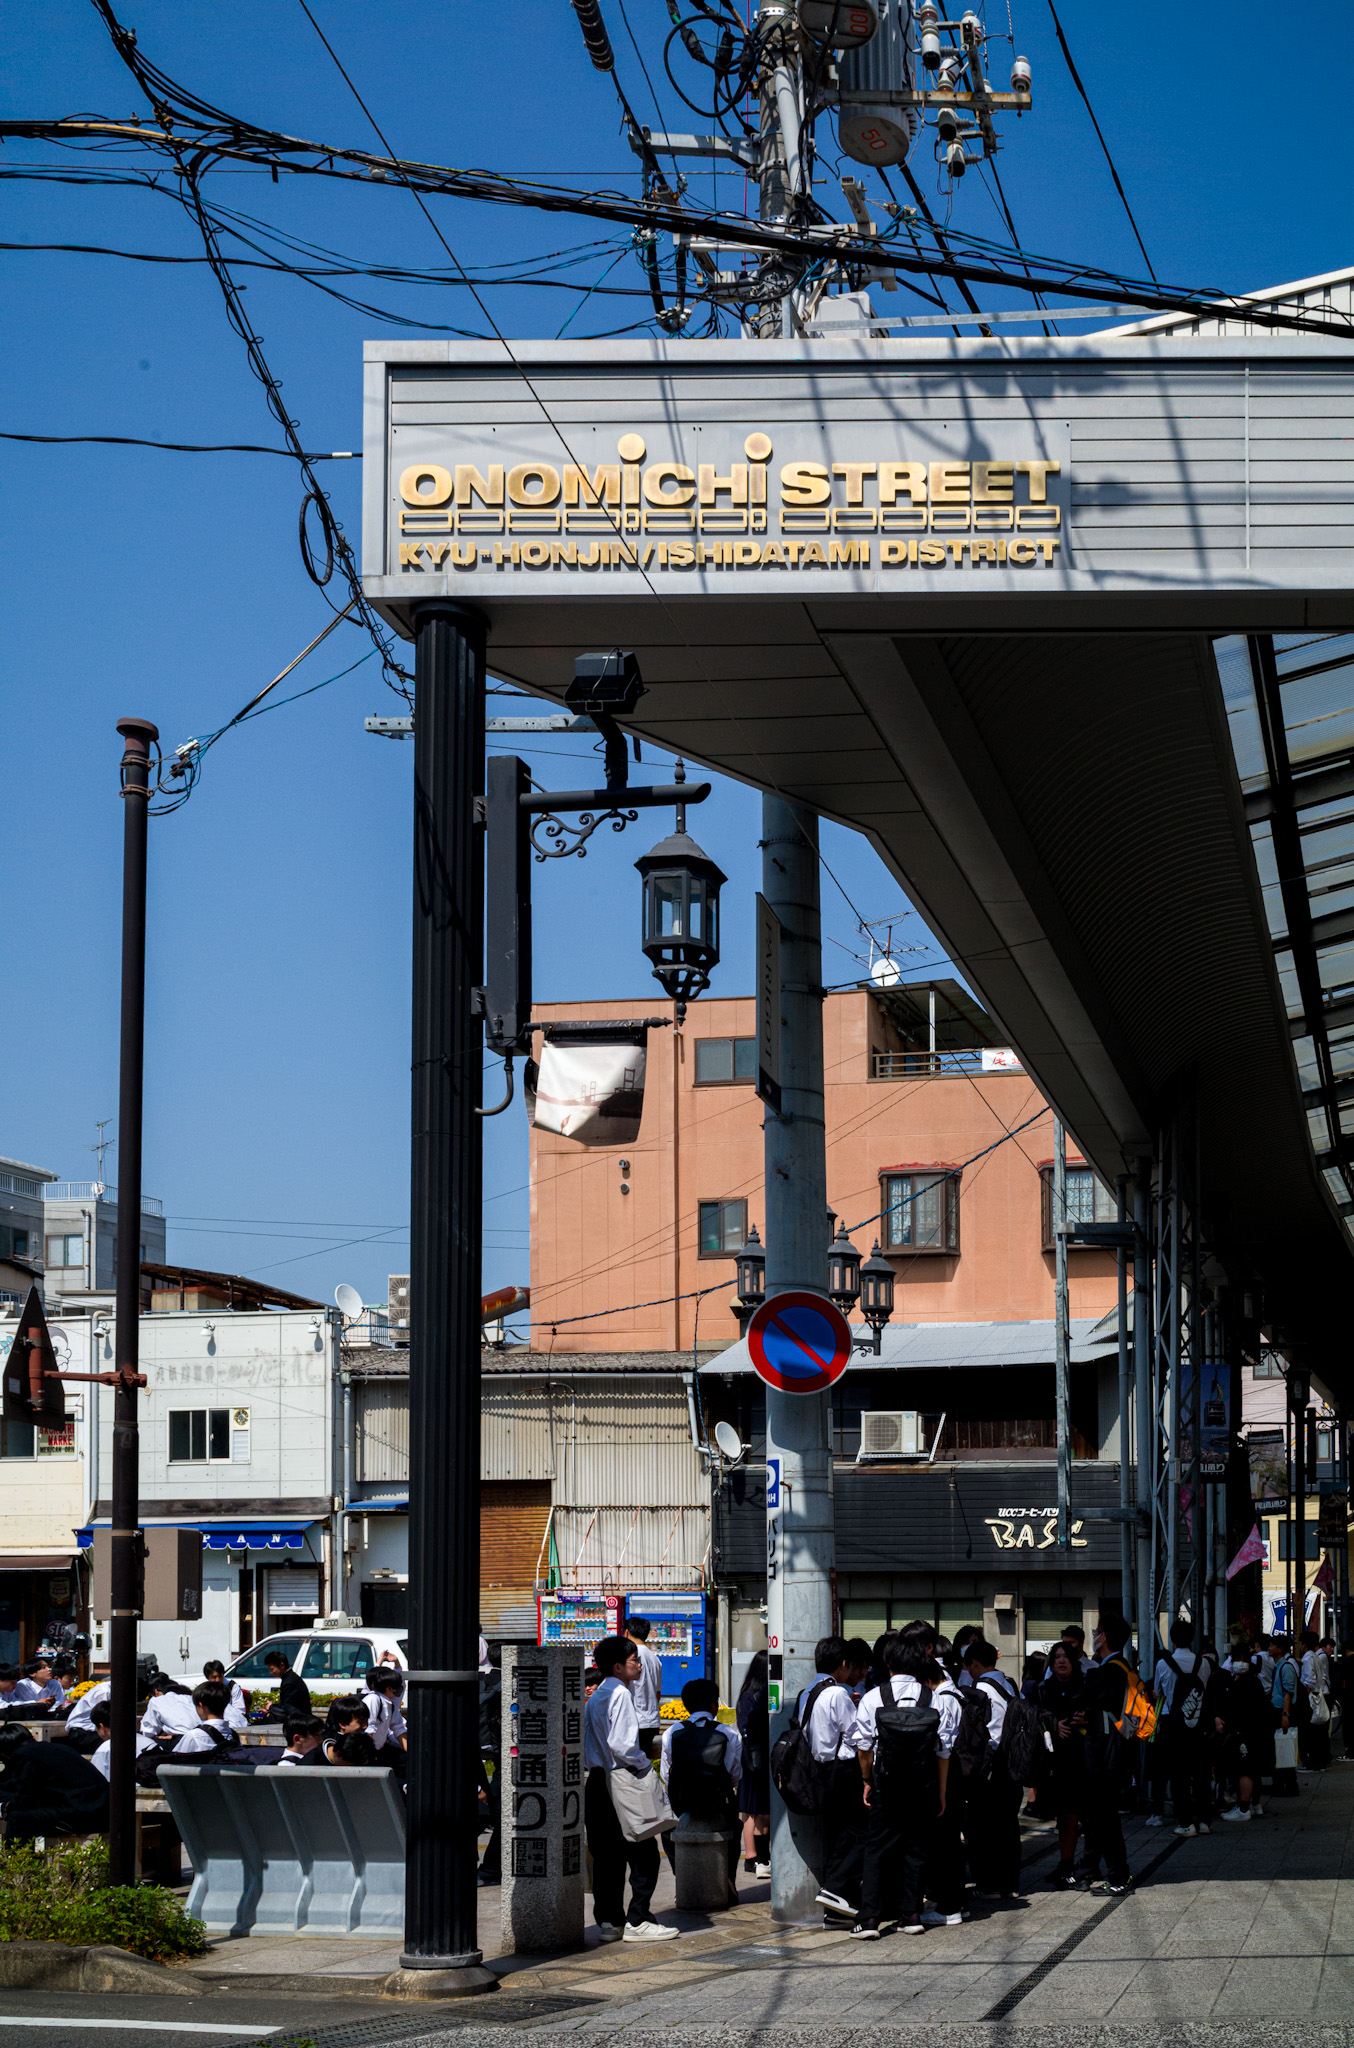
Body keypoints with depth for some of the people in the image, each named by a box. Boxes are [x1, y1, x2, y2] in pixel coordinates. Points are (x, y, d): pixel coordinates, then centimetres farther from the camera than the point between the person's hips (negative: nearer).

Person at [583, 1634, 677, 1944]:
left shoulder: (596, 1696, 15)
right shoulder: (620, 1694, -12)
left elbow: (587, 1741, 17)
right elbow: (621, 1743, -21)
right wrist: (643, 1765, -8)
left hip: (596, 1780, 9)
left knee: (606, 1854, 10)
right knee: (643, 1854, -4)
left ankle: (608, 1920, 11)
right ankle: (637, 1922, -4)